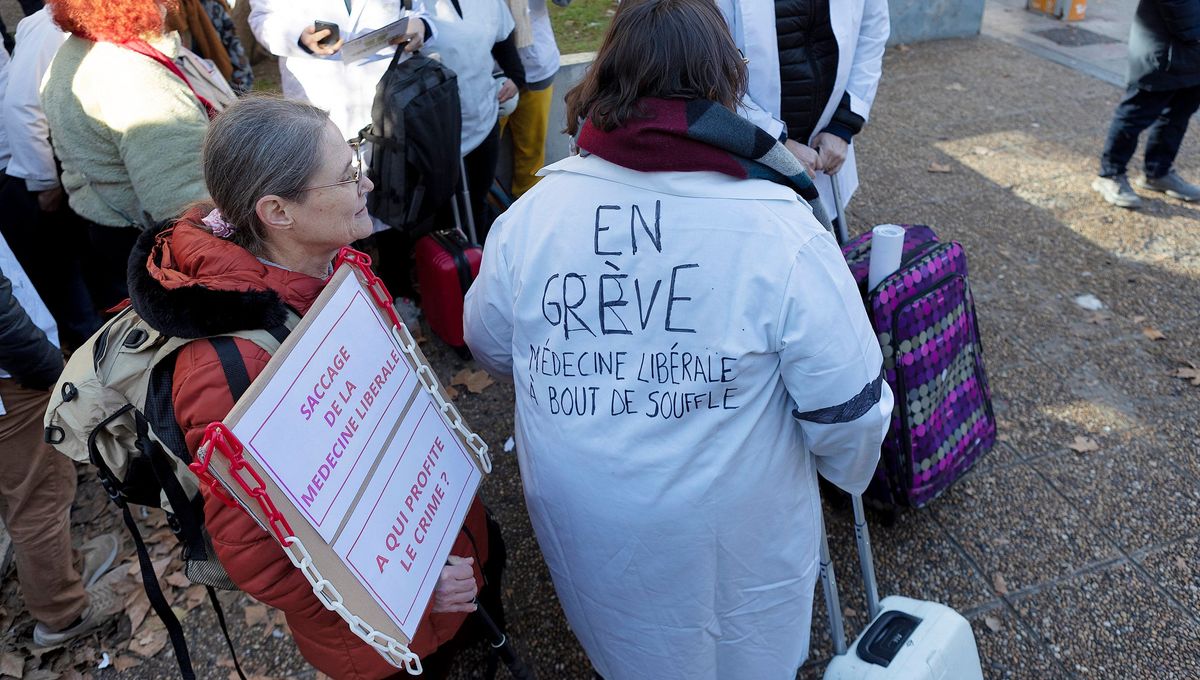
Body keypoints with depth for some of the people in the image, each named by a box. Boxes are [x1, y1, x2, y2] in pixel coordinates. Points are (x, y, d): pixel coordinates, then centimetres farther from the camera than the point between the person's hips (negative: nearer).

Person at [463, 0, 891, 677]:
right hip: (728, 539, -2)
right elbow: (847, 408, -19)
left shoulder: (529, 214, -16)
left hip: (581, 531, 3)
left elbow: (489, 346, 0)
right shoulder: (781, 231, -27)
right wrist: (851, 471, 4)